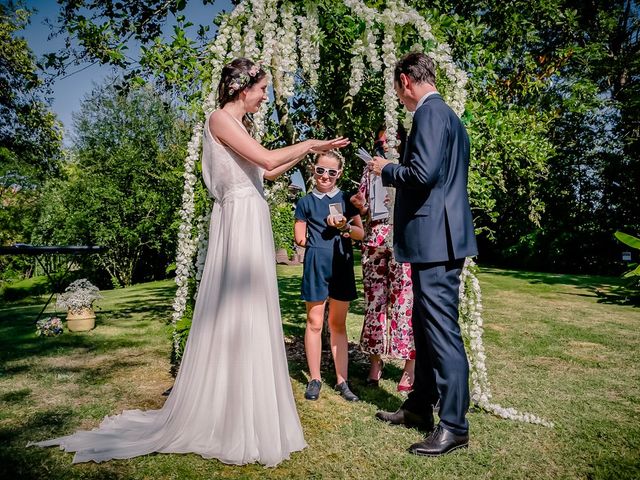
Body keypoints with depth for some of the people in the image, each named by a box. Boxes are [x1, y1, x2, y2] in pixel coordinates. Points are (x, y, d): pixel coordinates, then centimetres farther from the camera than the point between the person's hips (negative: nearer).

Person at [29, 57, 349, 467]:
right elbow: (268, 160, -18)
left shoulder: (239, 124, 21)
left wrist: (310, 152, 23)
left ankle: (244, 411, 26)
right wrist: (309, 144, -2)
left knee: (248, 316, 12)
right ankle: (233, 422, 8)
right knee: (237, 315, -5)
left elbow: (266, 172, 24)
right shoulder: (221, 118, -7)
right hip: (240, 222, -9)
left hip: (252, 224, 9)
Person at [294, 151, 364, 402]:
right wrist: (332, 232, 1)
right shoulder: (306, 202, 4)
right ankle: (314, 379, 16)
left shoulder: (346, 199, 9)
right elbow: (300, 238, 2)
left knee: (338, 324, 9)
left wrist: (345, 225, -11)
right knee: (314, 323, 4)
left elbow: (361, 233, 8)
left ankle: (342, 380, 17)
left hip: (342, 265, 2)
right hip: (316, 265, -2)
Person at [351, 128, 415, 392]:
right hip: (374, 243, 3)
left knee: (405, 302, -5)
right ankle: (375, 363, 15)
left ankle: (410, 368, 5)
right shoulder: (370, 170, 17)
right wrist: (359, 205, -3)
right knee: (374, 301, 3)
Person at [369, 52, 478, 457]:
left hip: (435, 238, -11)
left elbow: (423, 172, -22)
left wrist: (386, 170, -4)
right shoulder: (449, 116, 21)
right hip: (438, 239, 11)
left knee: (442, 329, -4)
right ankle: (420, 405, 29)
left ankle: (454, 425, 7)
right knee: (426, 326, 16)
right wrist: (395, 170, 21)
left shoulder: (430, 112, -10)